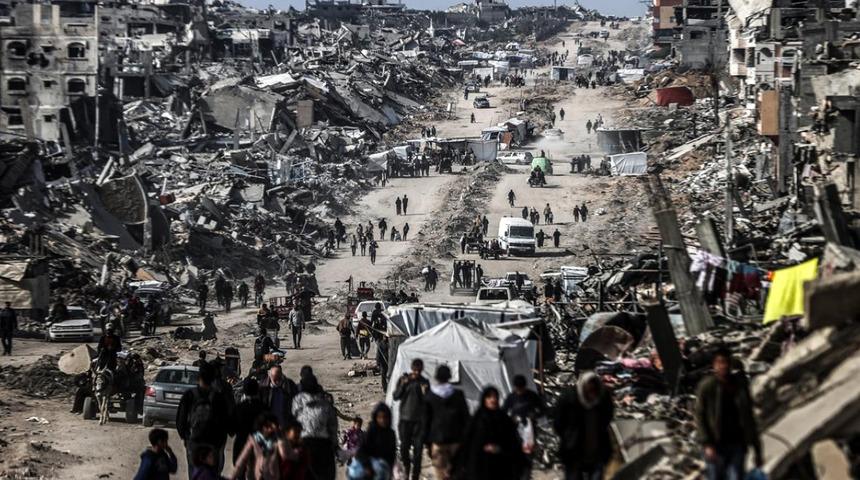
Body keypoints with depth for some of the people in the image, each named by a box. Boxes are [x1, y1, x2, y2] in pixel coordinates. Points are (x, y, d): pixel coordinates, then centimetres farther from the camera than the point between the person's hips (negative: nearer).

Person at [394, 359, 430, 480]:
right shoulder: (403, 379, 3)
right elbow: (396, 396, -1)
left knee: (417, 449, -4)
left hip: (419, 420, 0)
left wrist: (425, 393, -16)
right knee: (404, 447, 1)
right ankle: (406, 467, 28)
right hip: (405, 419, 0)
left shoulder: (425, 382, 4)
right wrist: (403, 385, -16)